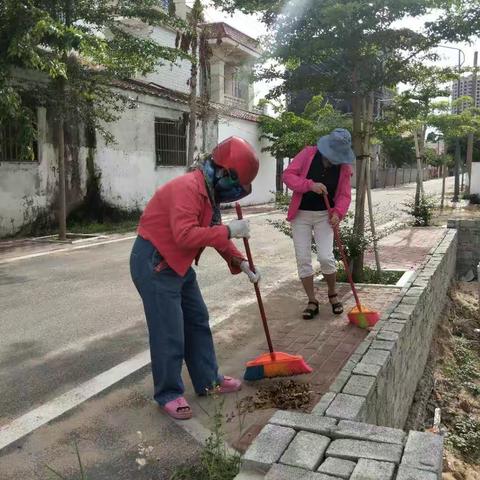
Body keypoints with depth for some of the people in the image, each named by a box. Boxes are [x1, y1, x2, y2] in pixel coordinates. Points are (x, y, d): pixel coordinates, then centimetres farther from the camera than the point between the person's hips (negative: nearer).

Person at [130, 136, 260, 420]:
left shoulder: (210, 192, 9)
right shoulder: (188, 188, -24)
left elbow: (214, 233, 17)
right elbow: (185, 235, -34)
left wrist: (241, 262, 9)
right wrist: (229, 231, -27)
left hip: (178, 264, 10)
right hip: (154, 263, -10)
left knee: (198, 321, 16)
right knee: (169, 333, -3)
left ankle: (208, 381, 29)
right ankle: (168, 394, 14)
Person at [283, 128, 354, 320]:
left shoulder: (344, 167, -4)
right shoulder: (308, 154, -10)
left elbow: (344, 195, 0)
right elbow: (287, 175, -12)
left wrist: (338, 212, -20)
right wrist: (310, 185, -24)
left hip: (324, 215, 0)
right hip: (301, 214, 0)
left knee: (325, 257, -11)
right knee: (303, 259, -1)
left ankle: (333, 294, 17)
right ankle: (312, 301, 12)